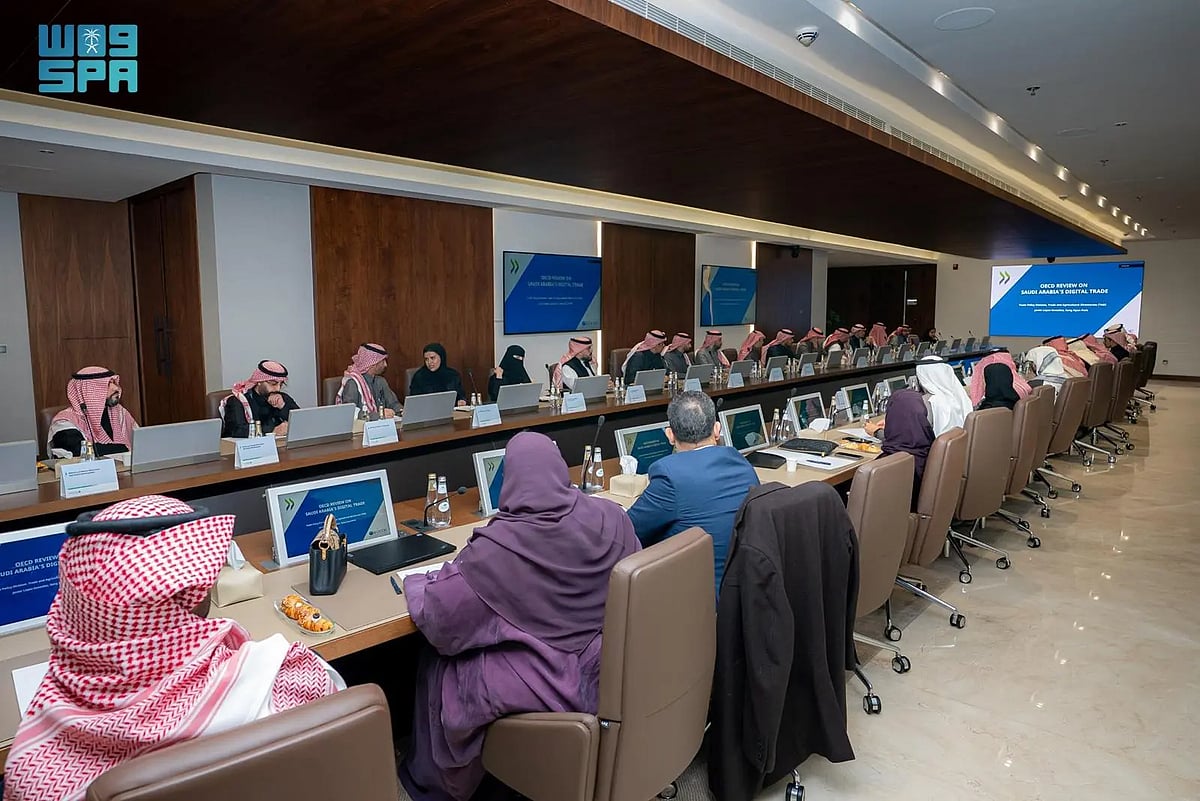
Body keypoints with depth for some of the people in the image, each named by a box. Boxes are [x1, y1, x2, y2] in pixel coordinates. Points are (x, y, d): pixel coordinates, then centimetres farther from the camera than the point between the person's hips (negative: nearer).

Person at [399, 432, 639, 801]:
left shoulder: (496, 547, -23)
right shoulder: (611, 518, -9)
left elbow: (437, 621, -15)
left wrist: (414, 584, 7)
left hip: (548, 684, -6)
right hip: (612, 669, 6)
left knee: (435, 666, 20)